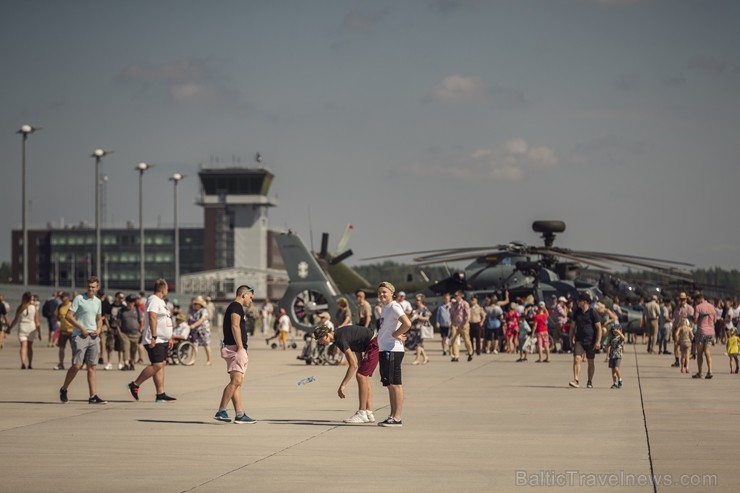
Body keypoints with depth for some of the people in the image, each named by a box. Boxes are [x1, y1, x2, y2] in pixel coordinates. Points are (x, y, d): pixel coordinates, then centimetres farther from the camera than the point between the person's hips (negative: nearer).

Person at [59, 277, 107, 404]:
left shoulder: (98, 302, 14)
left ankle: (93, 396, 0)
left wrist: (99, 329, 4)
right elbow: (69, 316, -9)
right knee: (77, 365, -7)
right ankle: (64, 390, 14)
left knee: (92, 366, 1)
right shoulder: (79, 298, -5)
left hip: (93, 336, 5)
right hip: (80, 336, -5)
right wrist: (81, 328, -14)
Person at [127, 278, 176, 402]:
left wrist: (170, 338, 25)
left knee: (161, 365, 6)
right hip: (155, 341, -10)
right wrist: (154, 337, -27)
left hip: (163, 340, 10)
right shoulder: (153, 300, -12)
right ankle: (135, 385, -4)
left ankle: (161, 394, 5)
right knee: (157, 365, -14)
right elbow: (152, 318, -21)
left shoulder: (161, 301, 20)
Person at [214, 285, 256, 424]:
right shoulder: (236, 307, -7)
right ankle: (221, 411, -19)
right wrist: (240, 347, -22)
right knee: (236, 380, -17)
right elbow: (235, 326, -19)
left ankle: (240, 414, 6)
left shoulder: (235, 307, 24)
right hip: (235, 348, -11)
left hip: (236, 349, 11)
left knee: (237, 382, 7)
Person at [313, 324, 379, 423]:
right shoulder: (338, 335, 6)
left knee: (361, 376, -12)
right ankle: (369, 413, 11)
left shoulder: (341, 339, -23)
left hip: (374, 345, -10)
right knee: (364, 376, 11)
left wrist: (342, 385, -23)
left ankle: (362, 414, -10)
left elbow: (353, 365, -25)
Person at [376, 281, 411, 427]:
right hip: (384, 349, 10)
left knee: (395, 383, -8)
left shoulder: (394, 307, -13)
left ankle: (397, 418, -7)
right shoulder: (385, 307, 17)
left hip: (393, 350, -10)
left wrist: (395, 335, -15)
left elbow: (407, 323, -27)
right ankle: (393, 416, 18)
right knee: (390, 385, 13)